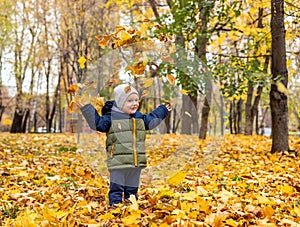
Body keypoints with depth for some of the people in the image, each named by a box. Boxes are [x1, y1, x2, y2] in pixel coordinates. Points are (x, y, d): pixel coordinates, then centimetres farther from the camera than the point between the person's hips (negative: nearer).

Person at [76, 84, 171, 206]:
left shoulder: (140, 117, 14)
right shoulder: (111, 118, -6)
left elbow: (151, 120, 30)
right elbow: (96, 122, -9)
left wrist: (163, 110, 38)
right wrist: (86, 109, -17)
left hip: (136, 163, 6)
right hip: (118, 163, -6)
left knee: (132, 190, 15)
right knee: (116, 189, -1)